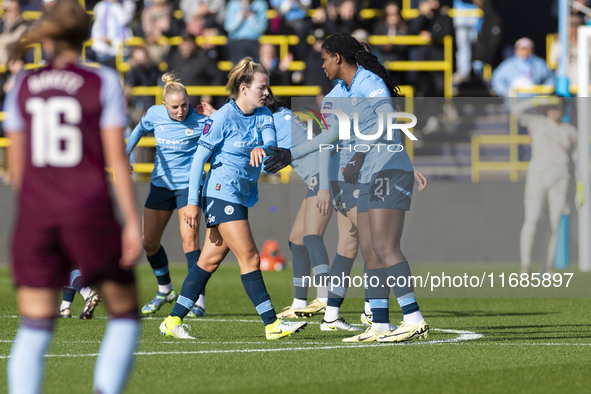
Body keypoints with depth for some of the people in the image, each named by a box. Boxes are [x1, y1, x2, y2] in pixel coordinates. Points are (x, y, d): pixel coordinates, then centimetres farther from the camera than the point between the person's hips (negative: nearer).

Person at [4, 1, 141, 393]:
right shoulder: (102, 82, -3)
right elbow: (117, 157, -7)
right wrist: (133, 221, -5)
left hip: (36, 214, 3)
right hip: (91, 213, -3)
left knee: (34, 330, 3)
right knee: (125, 313, 12)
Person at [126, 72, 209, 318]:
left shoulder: (200, 122, -17)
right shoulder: (155, 114, -5)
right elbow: (141, 129, 17)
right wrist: (125, 152, 16)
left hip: (188, 184, -5)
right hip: (161, 184, 5)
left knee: (189, 237, -20)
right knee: (149, 242, 9)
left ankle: (198, 300, -19)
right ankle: (164, 290, 33)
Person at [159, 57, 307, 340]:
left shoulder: (263, 114, 8)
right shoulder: (223, 118, -12)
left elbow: (270, 140, -8)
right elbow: (199, 158, -11)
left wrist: (262, 148, -34)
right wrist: (193, 202, -13)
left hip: (242, 197, 8)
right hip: (222, 195, -8)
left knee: (210, 260, 8)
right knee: (249, 258, -10)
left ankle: (174, 321, 12)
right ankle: (272, 324, -9)